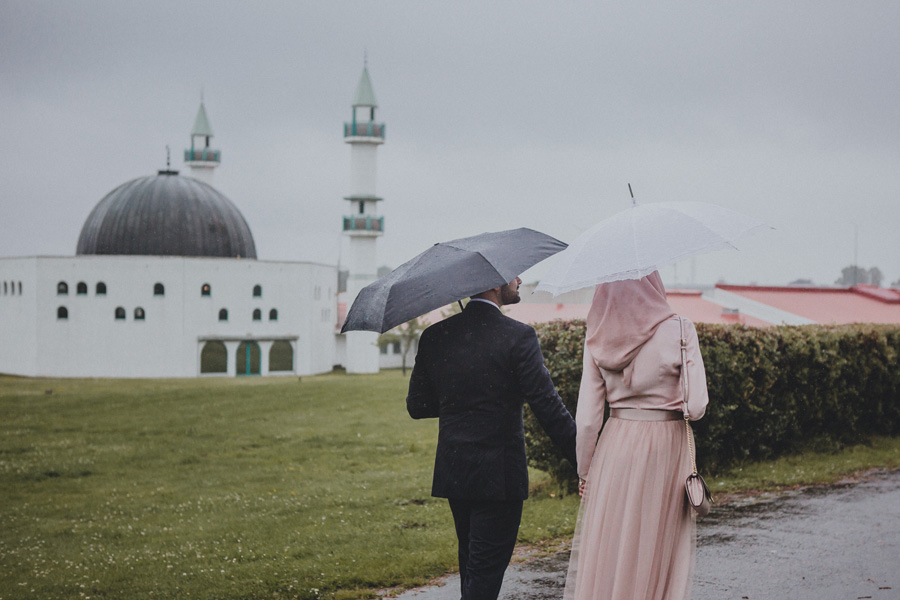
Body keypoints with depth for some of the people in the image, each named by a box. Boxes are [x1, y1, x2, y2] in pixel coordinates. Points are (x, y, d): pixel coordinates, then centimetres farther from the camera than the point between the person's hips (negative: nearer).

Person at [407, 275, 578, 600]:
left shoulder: (434, 336, 3)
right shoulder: (518, 336, -13)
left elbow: (417, 405, 7)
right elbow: (548, 406, -15)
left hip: (452, 472, 6)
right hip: (499, 475, -6)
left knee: (471, 565, 21)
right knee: (486, 572, 1)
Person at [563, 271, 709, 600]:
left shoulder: (598, 338, -2)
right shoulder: (679, 330, -10)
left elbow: (587, 418, -1)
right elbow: (696, 406, -12)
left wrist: (584, 471, 10)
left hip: (615, 449, 2)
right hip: (666, 448, -2)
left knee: (601, 550, 10)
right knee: (660, 551, 9)